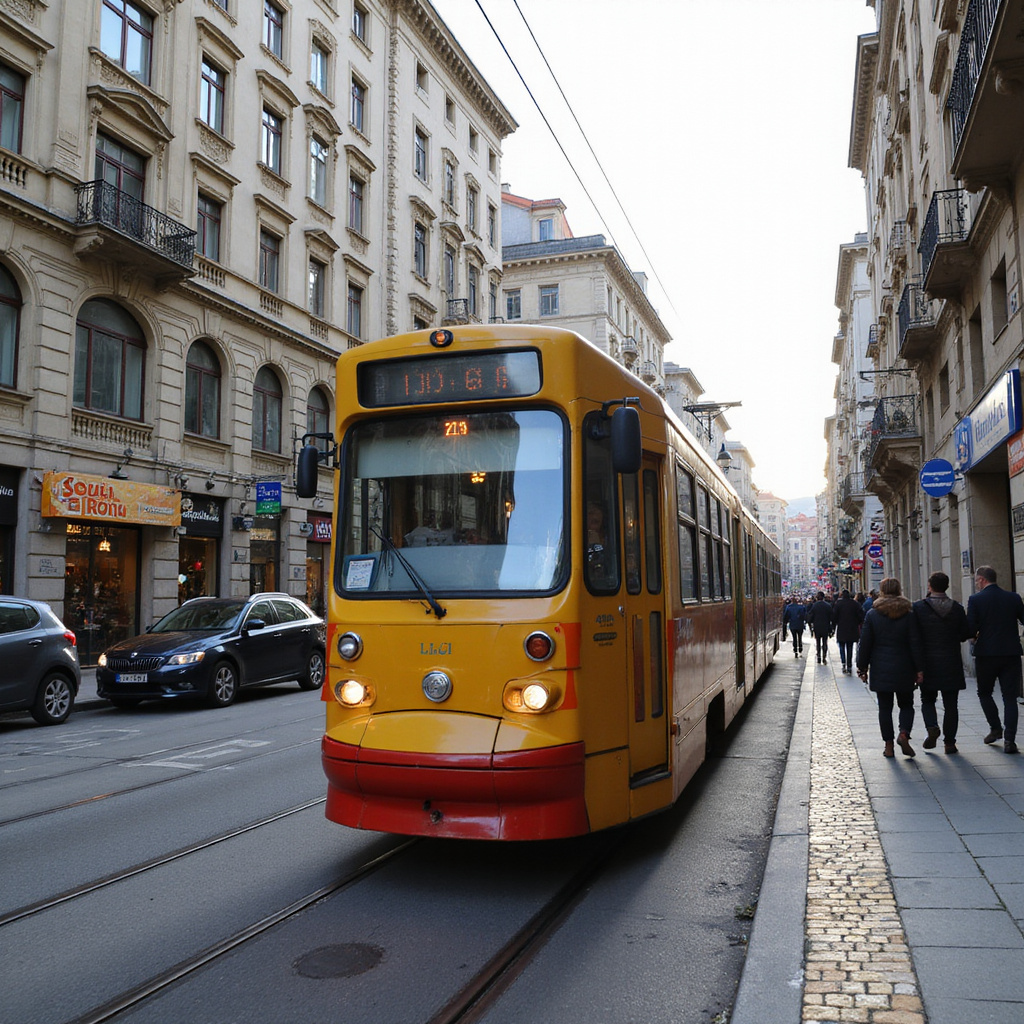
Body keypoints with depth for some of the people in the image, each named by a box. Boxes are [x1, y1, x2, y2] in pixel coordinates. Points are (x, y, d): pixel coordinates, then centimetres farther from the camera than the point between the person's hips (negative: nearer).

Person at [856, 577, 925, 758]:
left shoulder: (872, 614, -2)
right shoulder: (909, 614, -2)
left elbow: (865, 644, -2)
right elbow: (915, 643, -3)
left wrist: (862, 668, 6)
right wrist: (919, 669, 1)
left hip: (880, 670, 0)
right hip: (904, 669, 0)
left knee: (884, 707, 6)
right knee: (906, 705, 14)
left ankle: (888, 745, 5)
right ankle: (904, 733, -9)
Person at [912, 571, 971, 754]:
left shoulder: (918, 607, -9)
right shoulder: (957, 608, -2)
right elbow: (964, 635, 3)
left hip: (928, 663, -1)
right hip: (951, 663, 1)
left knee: (927, 699, 15)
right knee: (950, 704, 9)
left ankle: (932, 727, -8)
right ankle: (949, 742, 9)